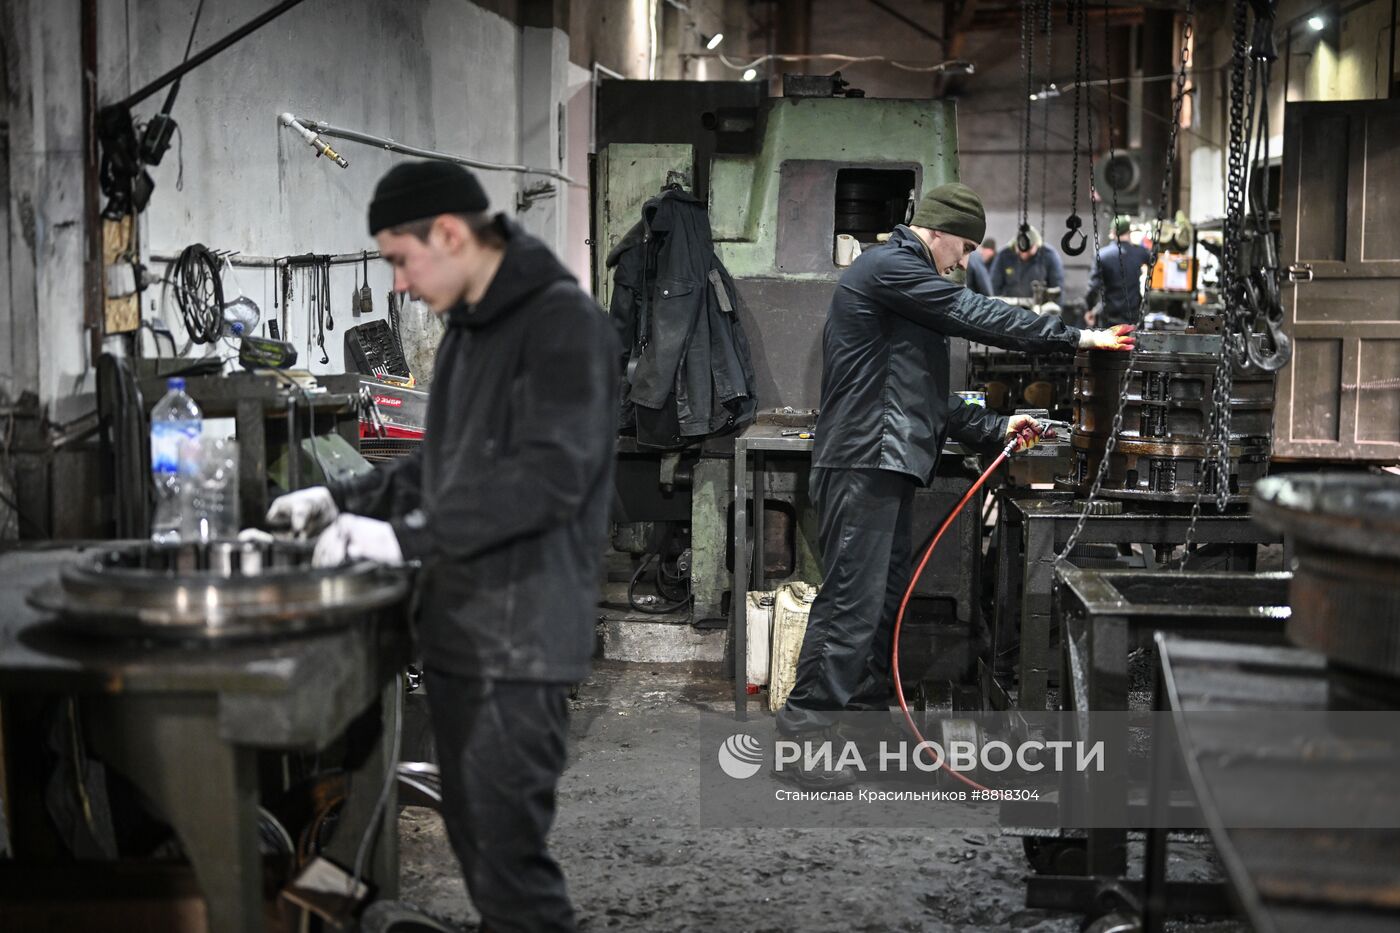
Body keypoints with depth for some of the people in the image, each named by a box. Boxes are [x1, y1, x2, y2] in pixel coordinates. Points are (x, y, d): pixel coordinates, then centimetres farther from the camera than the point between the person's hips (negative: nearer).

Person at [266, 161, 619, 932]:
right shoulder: (470, 325, 16)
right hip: (457, 627, 9)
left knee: (508, 853, -7)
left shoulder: (563, 321, -12)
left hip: (520, 636, -9)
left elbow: (549, 477, -22)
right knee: (474, 839, 13)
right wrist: (347, 500, 12)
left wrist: (407, 537, -23)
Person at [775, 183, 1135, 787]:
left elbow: (924, 397, 25)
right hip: (863, 464, -11)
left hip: (884, 466, 11)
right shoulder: (888, 267, -7)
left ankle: (867, 719, 21)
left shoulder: (905, 277, 26)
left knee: (884, 597, 13)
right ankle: (804, 733, -8)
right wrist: (1078, 337, -11)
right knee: (851, 600, -11)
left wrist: (995, 429, 18)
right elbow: (976, 317, -14)